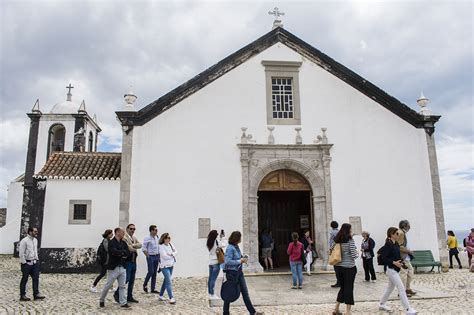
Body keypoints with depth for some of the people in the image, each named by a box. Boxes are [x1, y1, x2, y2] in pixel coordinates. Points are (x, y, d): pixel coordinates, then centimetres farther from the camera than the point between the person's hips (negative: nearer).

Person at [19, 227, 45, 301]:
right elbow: (21, 253, -15)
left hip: (35, 262, 7)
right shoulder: (24, 241, -13)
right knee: (24, 279, 4)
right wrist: (24, 263, -15)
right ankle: (22, 296, 15)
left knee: (36, 278, 4)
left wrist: (37, 259, 13)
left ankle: (36, 294, 7)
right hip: (27, 263, -7)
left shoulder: (35, 240, 11)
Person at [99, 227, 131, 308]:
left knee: (122, 286, 7)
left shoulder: (124, 243, 9)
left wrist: (120, 254, -13)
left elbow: (128, 253, 1)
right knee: (108, 285, 7)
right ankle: (101, 300, 26)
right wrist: (123, 252, -13)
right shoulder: (111, 242, -10)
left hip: (123, 267, 6)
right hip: (113, 267, -5)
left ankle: (123, 303, 11)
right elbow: (114, 252, -26)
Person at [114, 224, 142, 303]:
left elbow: (140, 245, 0)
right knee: (126, 279, -7)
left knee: (132, 280, 11)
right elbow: (128, 248, -25)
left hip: (133, 261, 8)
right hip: (127, 261, -8)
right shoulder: (124, 237, -10)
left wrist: (133, 246, -16)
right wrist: (135, 249, -11)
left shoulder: (134, 238, 16)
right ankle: (117, 294, 9)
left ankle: (129, 296, 19)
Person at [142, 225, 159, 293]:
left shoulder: (156, 238, 9)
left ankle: (153, 289, 13)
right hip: (151, 257, -6)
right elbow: (144, 249, -11)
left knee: (154, 273, 7)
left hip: (156, 256, 6)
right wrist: (148, 256, -12)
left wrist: (159, 256, 10)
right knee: (151, 272, -8)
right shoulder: (147, 238, -11)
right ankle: (145, 285, 17)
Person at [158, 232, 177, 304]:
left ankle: (161, 295, 30)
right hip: (165, 266, -7)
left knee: (166, 281, 16)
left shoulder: (170, 245, 6)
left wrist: (171, 254, -12)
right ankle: (171, 298, -13)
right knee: (169, 282, -13)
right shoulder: (161, 246, -14)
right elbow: (165, 256, -21)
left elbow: (175, 251, 8)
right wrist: (172, 256, -7)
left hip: (171, 265, 7)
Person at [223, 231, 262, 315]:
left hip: (239, 272, 9)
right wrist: (240, 261, -20)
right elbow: (227, 261, -26)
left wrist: (243, 259, 3)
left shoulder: (236, 246, 7)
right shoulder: (230, 248, -20)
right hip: (232, 272, -9)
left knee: (245, 292, 12)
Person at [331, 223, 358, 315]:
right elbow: (354, 255, -14)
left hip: (338, 267, 6)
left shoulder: (336, 241, 5)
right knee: (349, 288, 3)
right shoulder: (350, 241, -11)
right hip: (349, 267, -6)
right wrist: (357, 253, 6)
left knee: (342, 287, 18)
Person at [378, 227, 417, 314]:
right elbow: (383, 258, -21)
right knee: (401, 288, -8)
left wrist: (402, 262, -2)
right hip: (391, 269, -9)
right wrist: (394, 263, -26)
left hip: (396, 269, 9)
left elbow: (398, 256, 15)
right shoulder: (388, 245, -18)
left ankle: (382, 304, 32)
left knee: (390, 287, 18)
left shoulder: (396, 244, 7)